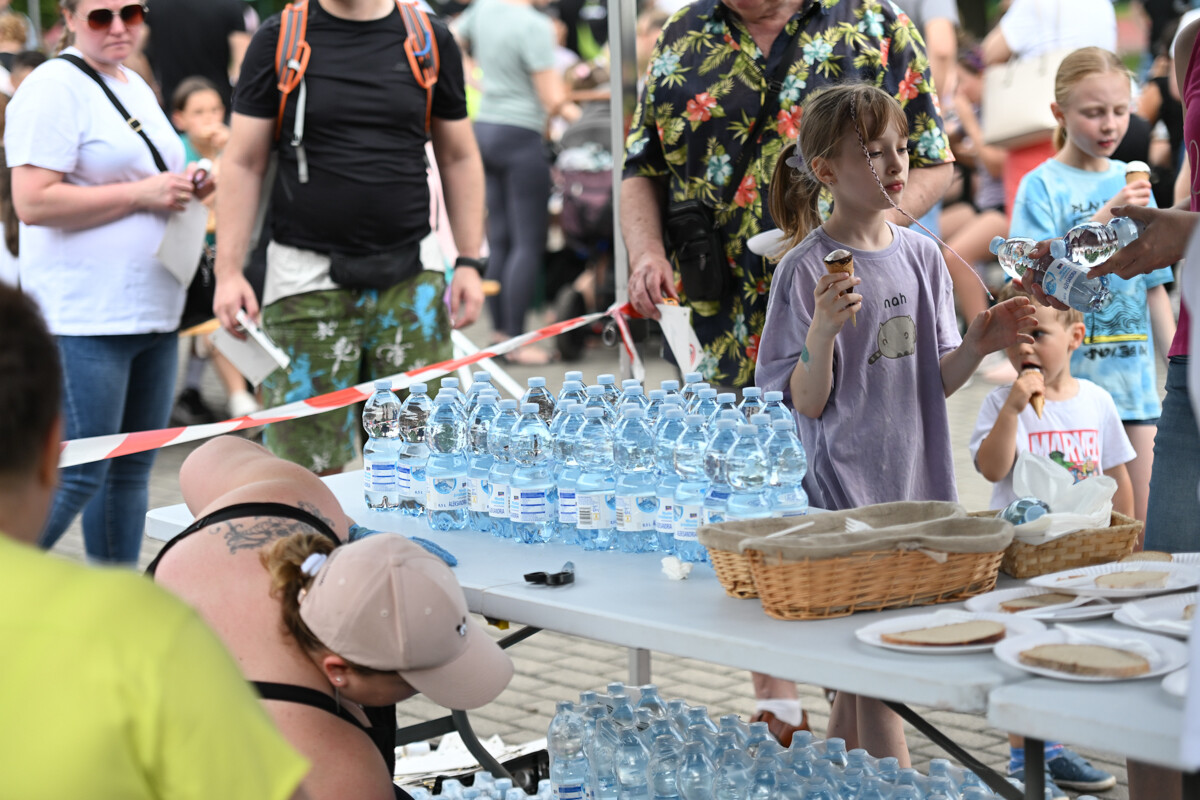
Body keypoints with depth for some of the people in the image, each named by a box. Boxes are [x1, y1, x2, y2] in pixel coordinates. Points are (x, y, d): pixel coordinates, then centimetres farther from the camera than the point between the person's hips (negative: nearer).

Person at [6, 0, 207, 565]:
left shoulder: (137, 87, 19)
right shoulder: (53, 88, -9)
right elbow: (33, 202, -19)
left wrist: (183, 188, 9)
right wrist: (141, 192, -17)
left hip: (150, 310, 9)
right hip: (84, 315, -9)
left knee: (131, 470, 11)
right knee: (80, 475, -10)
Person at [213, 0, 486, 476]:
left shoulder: (428, 40, 7)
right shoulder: (278, 40, 2)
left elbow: (460, 158, 13)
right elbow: (243, 163, 3)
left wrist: (469, 262, 6)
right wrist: (228, 271, -5)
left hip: (411, 279, 2)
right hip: (306, 281, -2)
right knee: (306, 466, -4)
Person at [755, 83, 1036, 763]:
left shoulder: (923, 256, 7)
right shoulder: (807, 270, -9)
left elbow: (933, 384, 11)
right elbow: (806, 403, -10)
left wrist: (975, 348, -8)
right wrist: (822, 331, -26)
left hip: (919, 485, 5)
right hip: (844, 493, -5)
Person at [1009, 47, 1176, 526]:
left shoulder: (1132, 184, 12)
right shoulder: (1042, 186, -4)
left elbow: (1154, 287, 16)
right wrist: (1104, 216, -21)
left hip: (1135, 376, 5)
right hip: (1071, 374, -5)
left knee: (1141, 521, 5)